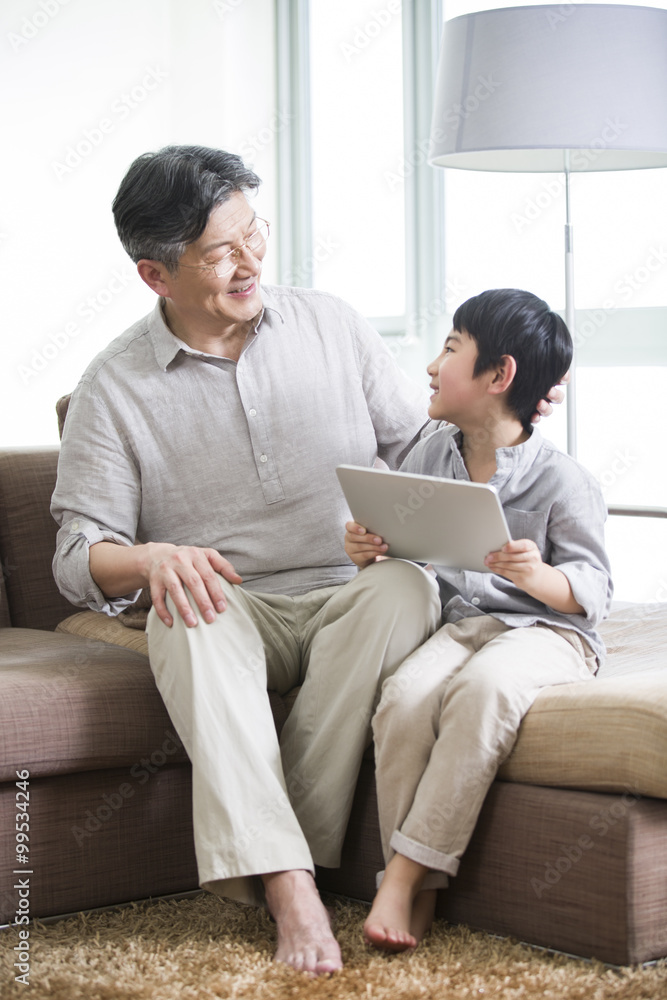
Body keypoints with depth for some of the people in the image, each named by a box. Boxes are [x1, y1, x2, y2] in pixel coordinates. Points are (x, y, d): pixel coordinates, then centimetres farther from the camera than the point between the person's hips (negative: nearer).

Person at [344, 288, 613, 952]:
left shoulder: (560, 479, -6)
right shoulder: (426, 460, 11)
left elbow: (594, 590, -6)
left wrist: (539, 577, -27)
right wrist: (368, 554, -3)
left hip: (545, 629, -4)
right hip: (455, 622, 4)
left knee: (483, 687, -38)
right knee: (404, 697, -29)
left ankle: (405, 870, -30)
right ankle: (419, 893, -22)